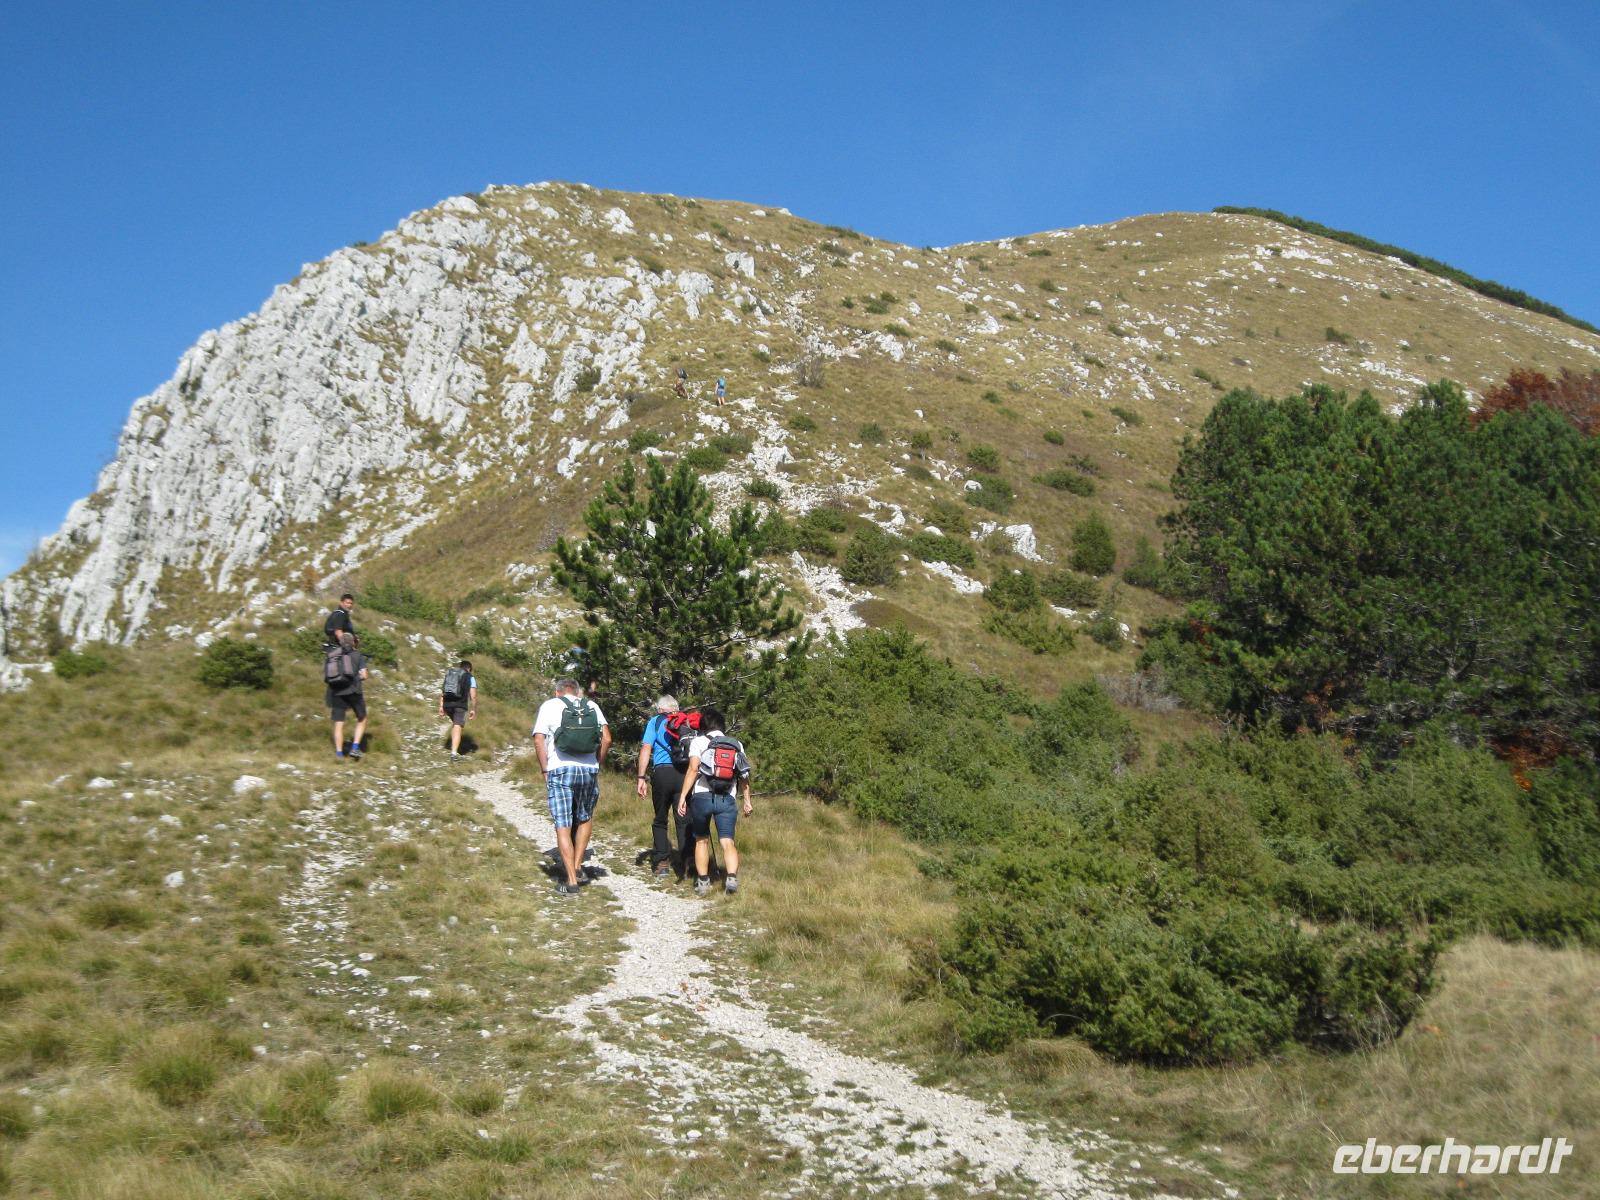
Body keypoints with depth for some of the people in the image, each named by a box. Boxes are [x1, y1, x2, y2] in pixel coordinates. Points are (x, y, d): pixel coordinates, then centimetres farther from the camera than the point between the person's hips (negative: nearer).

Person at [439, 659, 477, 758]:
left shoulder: (448, 675, 20)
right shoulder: (470, 678, 6)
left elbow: (442, 692, 12)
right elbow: (473, 696, -2)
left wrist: (441, 707, 10)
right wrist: (473, 709, 4)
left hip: (447, 704, 4)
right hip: (460, 705, -4)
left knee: (455, 722, 28)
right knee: (457, 728, -5)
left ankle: (453, 746, 23)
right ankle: (454, 752, -17)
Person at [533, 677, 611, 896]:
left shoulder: (550, 706, 6)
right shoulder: (592, 706, 12)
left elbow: (538, 740, -3)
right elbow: (607, 739, 4)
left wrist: (545, 771, 2)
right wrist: (596, 764, 13)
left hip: (560, 770, -2)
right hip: (588, 770, 2)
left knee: (563, 826, 0)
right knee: (585, 819, 23)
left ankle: (570, 880, -3)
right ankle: (576, 867, 19)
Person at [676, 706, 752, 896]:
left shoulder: (699, 742, 5)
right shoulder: (736, 744, 15)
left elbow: (693, 769, -7)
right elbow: (744, 775, 10)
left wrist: (683, 796, -9)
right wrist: (747, 800, 16)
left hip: (702, 796, -1)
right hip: (727, 799, 1)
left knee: (701, 840, 15)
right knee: (727, 842, -1)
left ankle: (703, 882, 12)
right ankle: (732, 878, -22)